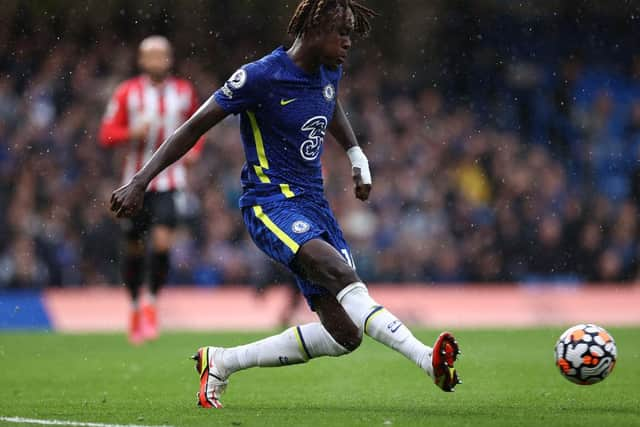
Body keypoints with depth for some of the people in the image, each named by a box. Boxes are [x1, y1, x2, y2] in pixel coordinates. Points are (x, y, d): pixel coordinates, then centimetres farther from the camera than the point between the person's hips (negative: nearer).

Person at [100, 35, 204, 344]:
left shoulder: (184, 92, 7)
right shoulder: (127, 93, 0)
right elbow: (107, 135, -1)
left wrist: (193, 148, 3)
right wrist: (132, 133, -19)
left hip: (168, 181, 0)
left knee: (162, 242, -17)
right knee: (134, 248, 7)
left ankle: (152, 302, 0)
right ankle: (135, 304, 28)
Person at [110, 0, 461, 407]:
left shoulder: (329, 72, 9)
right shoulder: (260, 77, -12)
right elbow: (195, 127, -7)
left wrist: (357, 157, 29)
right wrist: (140, 182, -9)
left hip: (314, 204, 8)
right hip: (270, 202, -8)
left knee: (345, 335, -2)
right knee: (341, 273, -35)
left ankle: (221, 362, 11)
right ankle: (427, 358, -47)